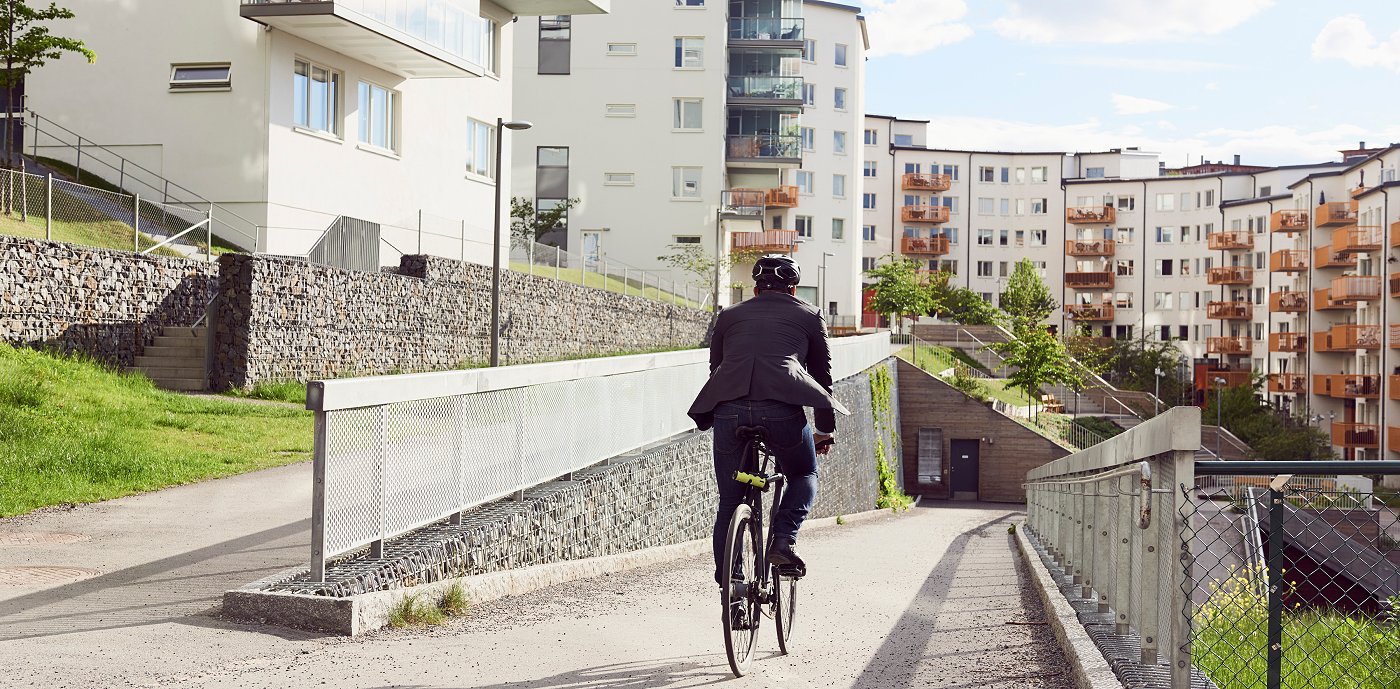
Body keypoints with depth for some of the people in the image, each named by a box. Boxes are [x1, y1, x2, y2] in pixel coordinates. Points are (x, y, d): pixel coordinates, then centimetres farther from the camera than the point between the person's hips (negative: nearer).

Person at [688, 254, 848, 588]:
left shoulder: (728, 316, 27)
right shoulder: (809, 315, 22)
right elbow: (822, 376, 26)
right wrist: (826, 430, 37)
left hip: (728, 408, 2)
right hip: (783, 408, -2)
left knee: (730, 501, 15)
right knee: (804, 476, 25)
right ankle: (784, 541, 4)